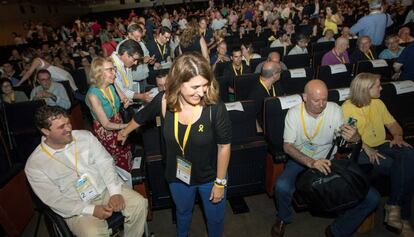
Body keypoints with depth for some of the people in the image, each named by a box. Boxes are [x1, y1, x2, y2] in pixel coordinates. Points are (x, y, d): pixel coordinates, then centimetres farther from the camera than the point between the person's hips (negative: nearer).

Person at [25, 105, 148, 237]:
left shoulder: (85, 136, -1)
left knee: (139, 203, -17)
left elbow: (105, 163, -2)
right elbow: (55, 200, -11)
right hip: (78, 208, -3)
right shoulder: (34, 165, -9)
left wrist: (115, 192, -16)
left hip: (106, 188, 3)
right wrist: (91, 210, -19)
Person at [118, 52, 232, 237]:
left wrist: (220, 182, -9)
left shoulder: (214, 107, -31)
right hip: (177, 176, 3)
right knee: (182, 212, 32)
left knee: (215, 218, 24)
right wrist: (125, 132, 19)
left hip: (210, 177, -2)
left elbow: (224, 146, -18)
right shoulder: (163, 101, -22)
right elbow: (142, 117, 1)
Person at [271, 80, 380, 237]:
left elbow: (344, 139, -1)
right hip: (300, 159, -2)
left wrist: (354, 137, -28)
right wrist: (311, 162, -33)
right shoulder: (294, 113, -13)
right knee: (282, 187, -33)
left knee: (372, 198, -11)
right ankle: (283, 219, 4)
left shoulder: (335, 110, -7)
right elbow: (287, 146, -16)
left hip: (326, 161, 3)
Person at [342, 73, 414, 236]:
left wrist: (398, 137, -3)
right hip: (361, 150, -5)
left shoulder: (378, 103, 15)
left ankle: (394, 207, -20)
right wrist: (367, 149, -23)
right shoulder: (348, 107, -5)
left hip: (382, 145, 6)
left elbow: (393, 124, 19)